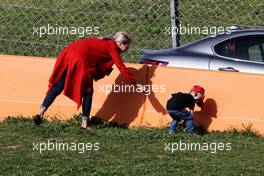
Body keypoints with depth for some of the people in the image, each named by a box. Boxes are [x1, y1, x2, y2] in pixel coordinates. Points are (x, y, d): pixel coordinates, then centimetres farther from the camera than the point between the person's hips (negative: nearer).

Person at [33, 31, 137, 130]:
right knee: (88, 91, 7)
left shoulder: (104, 42, 30)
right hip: (80, 59, -7)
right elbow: (121, 67, 6)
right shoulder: (112, 47, 7)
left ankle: (40, 113, -3)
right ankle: (84, 123, 4)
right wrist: (133, 81, 16)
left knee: (57, 87, 7)